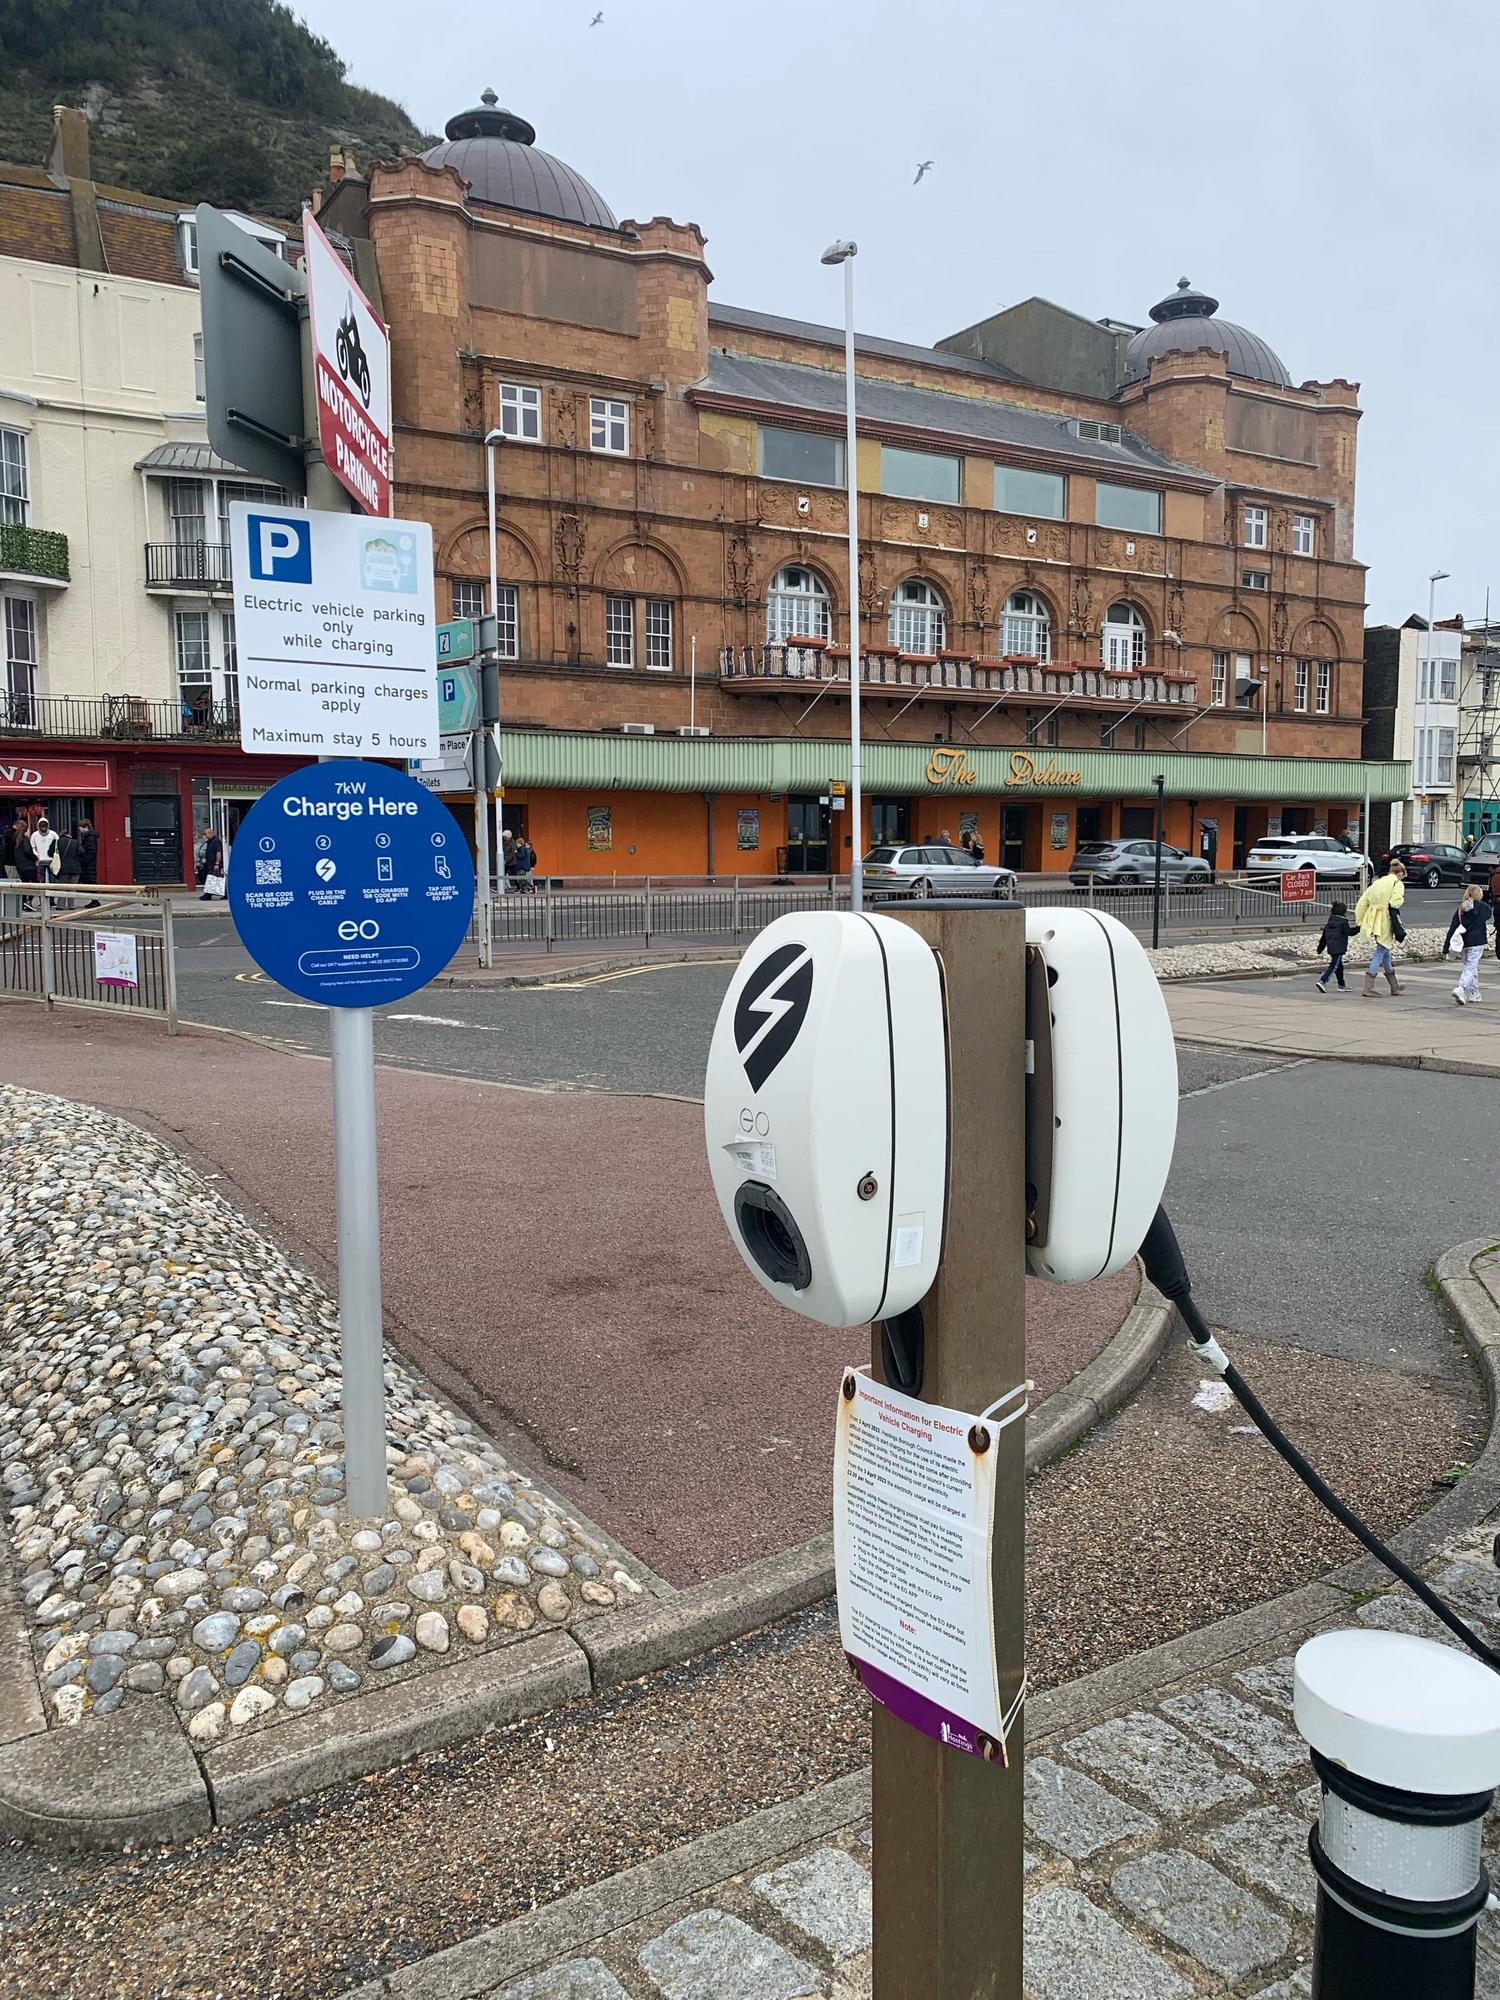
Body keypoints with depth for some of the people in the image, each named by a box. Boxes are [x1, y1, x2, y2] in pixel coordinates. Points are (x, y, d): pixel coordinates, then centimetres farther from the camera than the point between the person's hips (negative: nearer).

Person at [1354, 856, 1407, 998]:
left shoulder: (1377, 882, 16)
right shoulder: (1398, 883, -4)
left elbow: (1362, 902, 11)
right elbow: (1394, 903, -20)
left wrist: (1359, 921, 15)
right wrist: (1402, 898, 1)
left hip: (1373, 920, 7)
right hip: (1385, 921, -7)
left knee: (1385, 950, 20)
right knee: (1380, 952, -1)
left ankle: (1394, 986, 33)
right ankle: (1368, 988, -7)